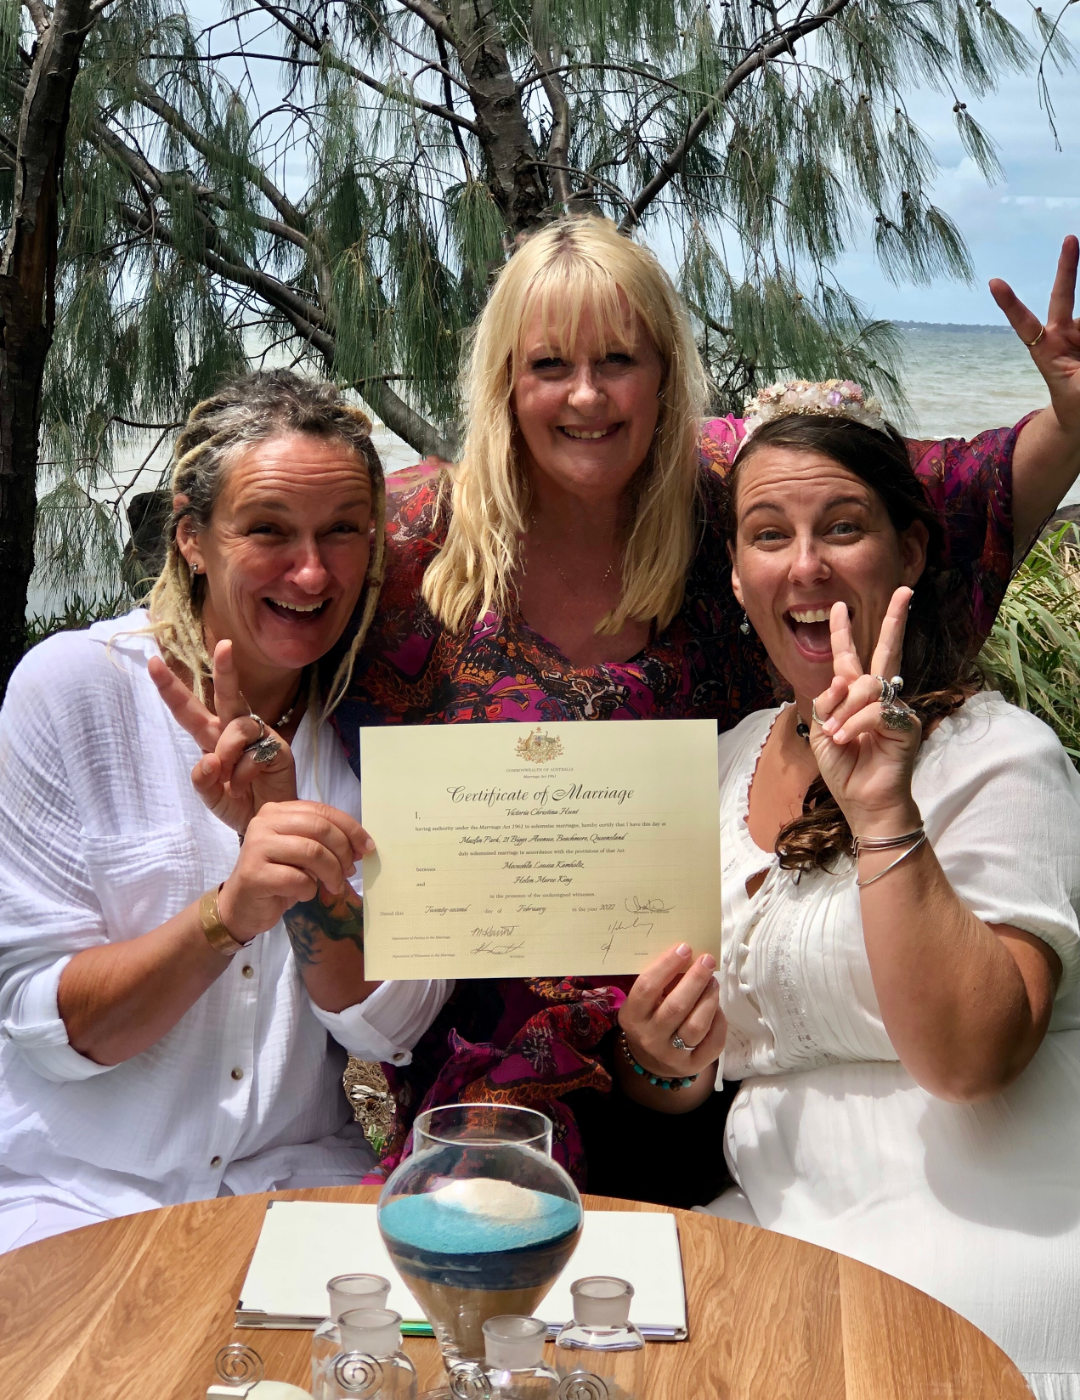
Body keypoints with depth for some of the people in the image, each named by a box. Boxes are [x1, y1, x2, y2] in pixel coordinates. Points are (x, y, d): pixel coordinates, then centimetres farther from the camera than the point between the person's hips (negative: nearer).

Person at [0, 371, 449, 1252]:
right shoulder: (73, 686, -8)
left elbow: (390, 1028, -6)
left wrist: (296, 849, -23)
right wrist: (233, 907, -28)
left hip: (297, 1180, 3)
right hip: (75, 1191, -2)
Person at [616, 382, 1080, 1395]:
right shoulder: (731, 760, 12)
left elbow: (967, 1057, -20)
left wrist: (883, 814, -26)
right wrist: (659, 1057, -6)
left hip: (980, 1229, -5)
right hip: (775, 1217, 5)